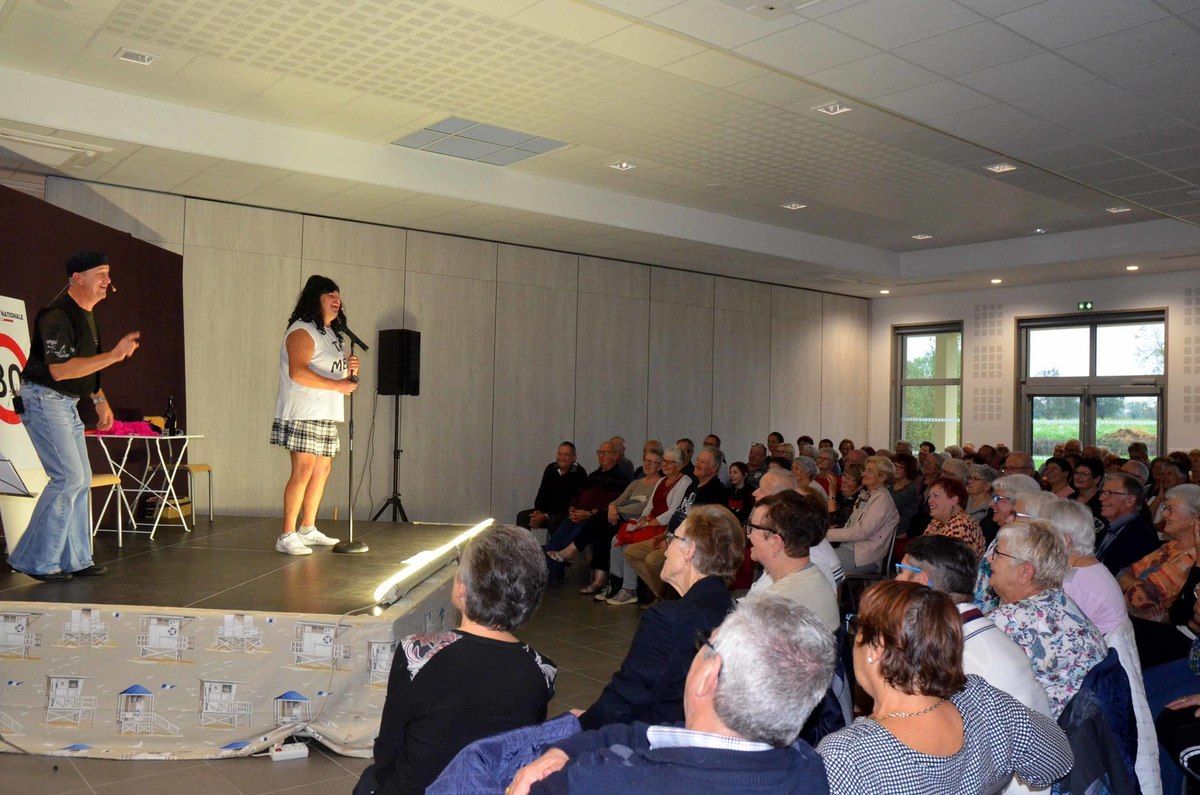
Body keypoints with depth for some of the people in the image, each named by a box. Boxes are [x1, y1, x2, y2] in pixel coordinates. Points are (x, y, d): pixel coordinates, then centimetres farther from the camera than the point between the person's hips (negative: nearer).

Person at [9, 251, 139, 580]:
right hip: (44, 400, -10)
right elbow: (59, 369, -27)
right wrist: (114, 355, -27)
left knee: (81, 479, 10)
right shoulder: (58, 315, -18)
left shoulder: (86, 316, 13)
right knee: (68, 477, -13)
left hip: (67, 404, 10)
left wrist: (100, 400, 20)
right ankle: (34, 560, -2)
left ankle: (74, 559, 18)